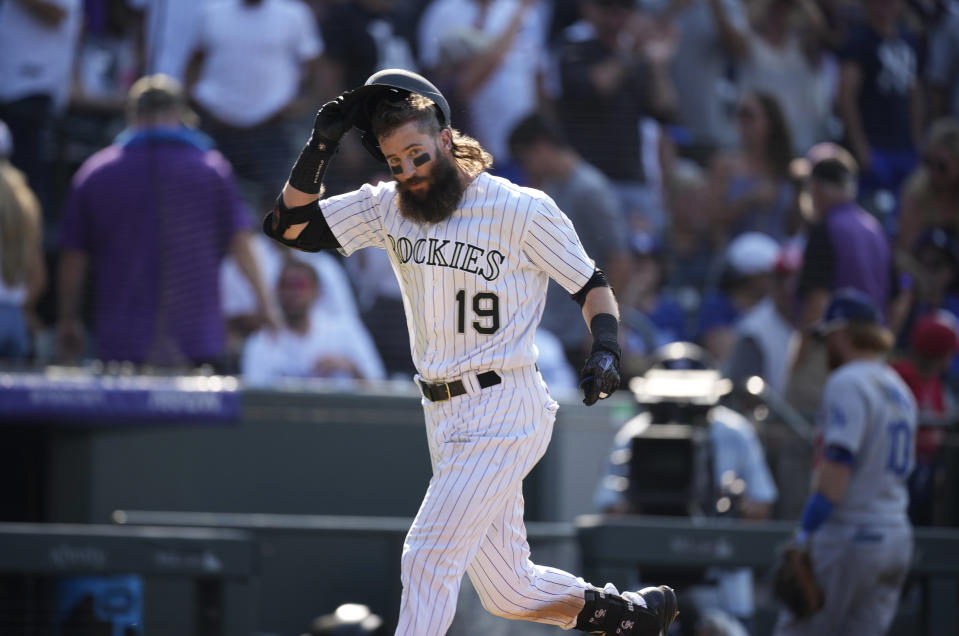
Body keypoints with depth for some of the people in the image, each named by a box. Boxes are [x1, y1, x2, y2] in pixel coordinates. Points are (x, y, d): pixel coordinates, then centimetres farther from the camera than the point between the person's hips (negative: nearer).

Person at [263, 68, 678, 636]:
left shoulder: (521, 210, -8)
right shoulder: (387, 208, 6)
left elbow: (591, 285, -1)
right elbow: (290, 224, 2)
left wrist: (606, 349, -19)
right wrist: (322, 144, -9)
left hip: (503, 413, -7)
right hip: (444, 416, 7)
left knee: (428, 560, -15)